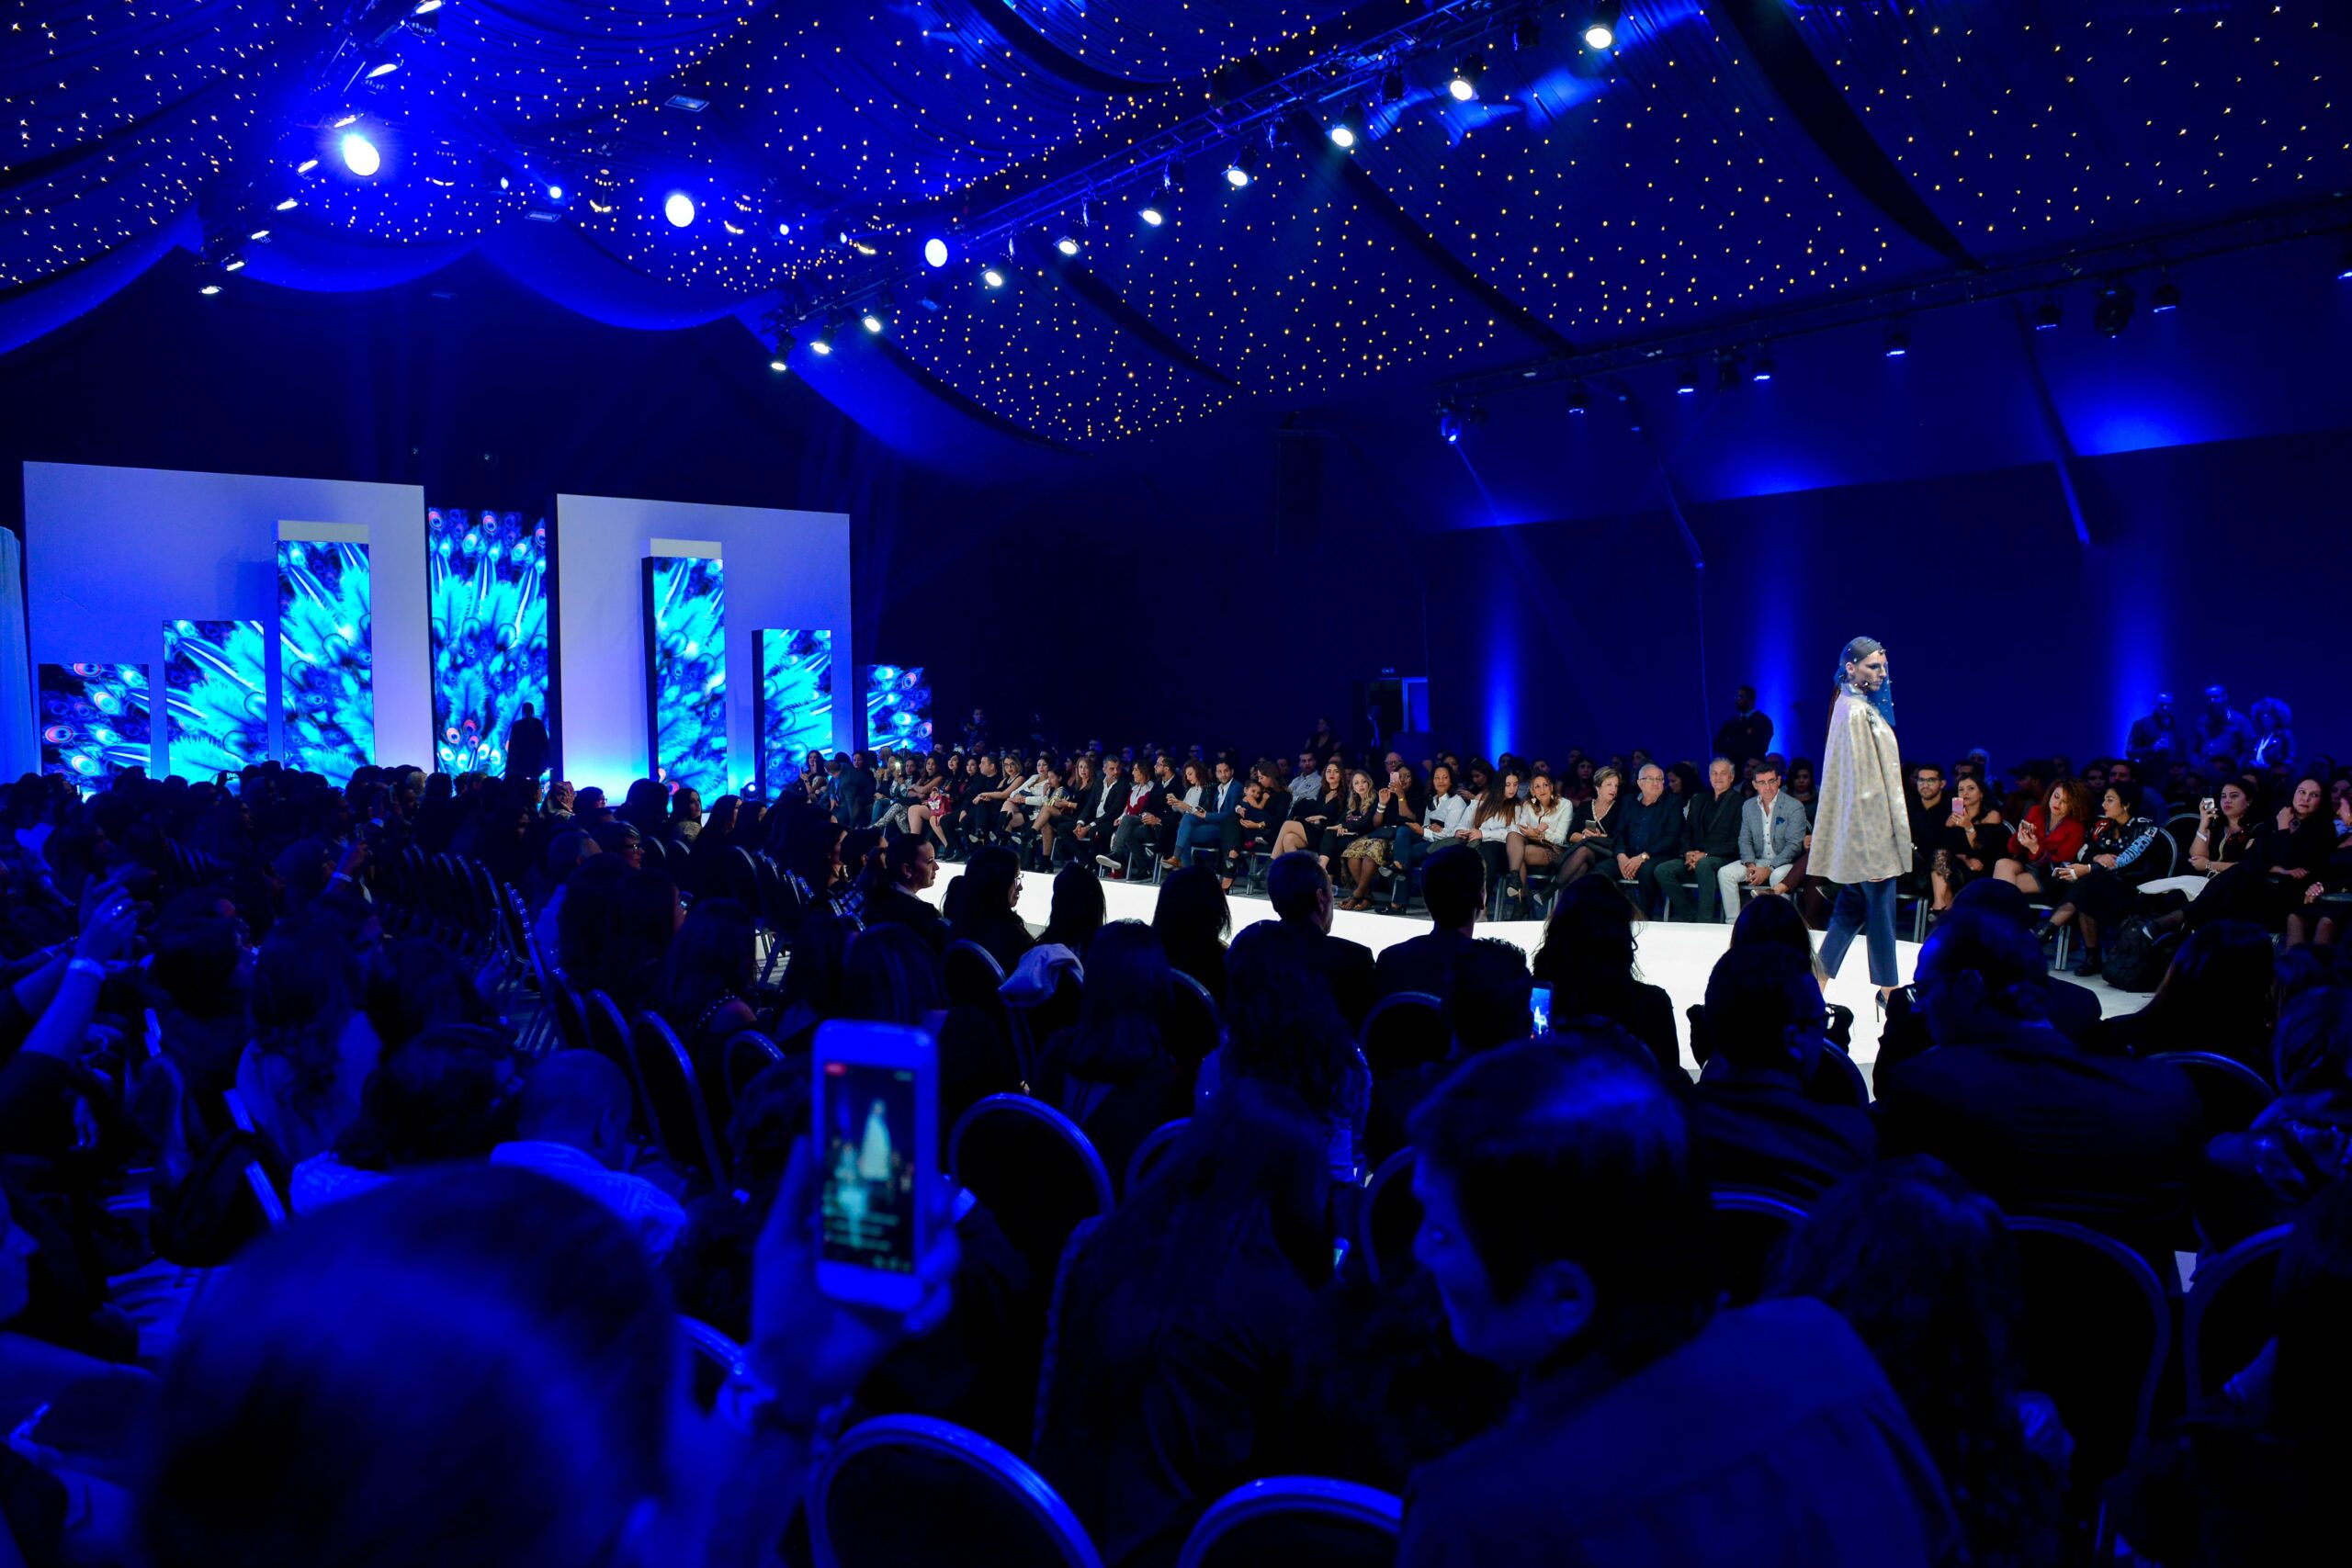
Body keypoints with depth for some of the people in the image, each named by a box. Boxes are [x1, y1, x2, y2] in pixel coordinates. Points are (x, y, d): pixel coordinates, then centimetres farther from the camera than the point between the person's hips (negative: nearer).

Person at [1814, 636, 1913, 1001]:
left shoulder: (1861, 707, 13)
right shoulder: (1856, 712, -17)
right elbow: (1861, 785, -20)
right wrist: (1875, 848, -20)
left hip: (1864, 837, 10)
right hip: (1869, 836, -10)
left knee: (1851, 910, 11)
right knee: (1880, 909, 2)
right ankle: (1888, 989, 13)